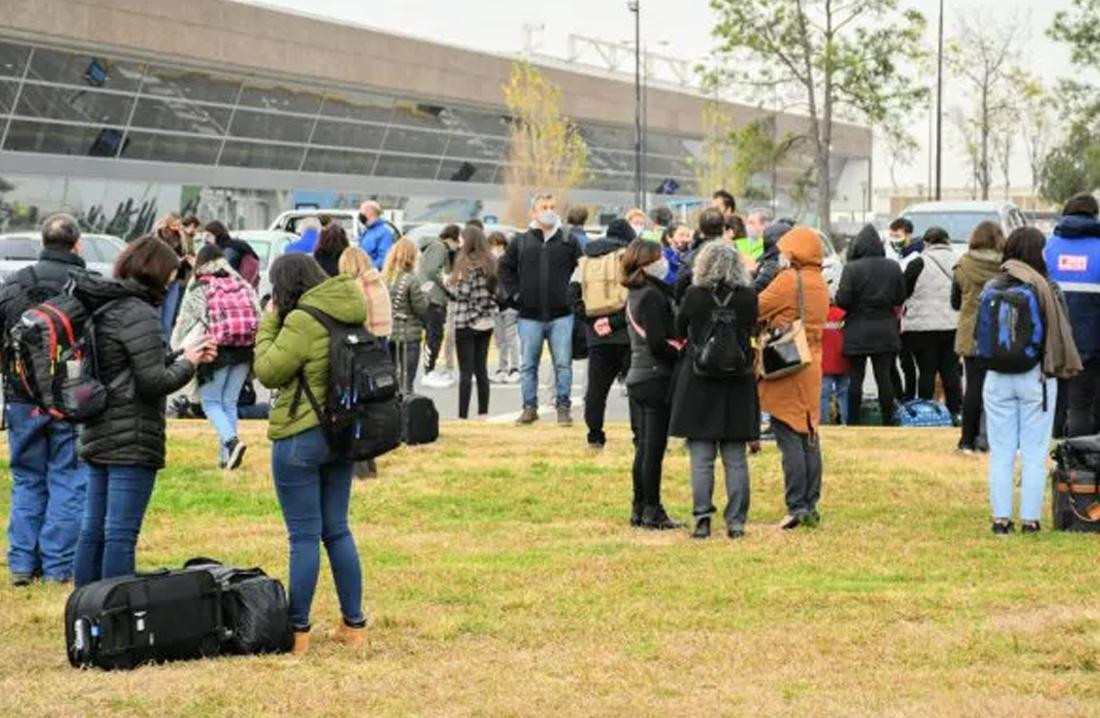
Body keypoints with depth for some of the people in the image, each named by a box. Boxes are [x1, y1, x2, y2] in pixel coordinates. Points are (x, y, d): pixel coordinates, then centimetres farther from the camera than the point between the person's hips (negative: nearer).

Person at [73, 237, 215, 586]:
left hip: (96, 437, 9)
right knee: (121, 535, -7)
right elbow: (153, 381, -17)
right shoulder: (138, 314, -15)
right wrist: (188, 363, 0)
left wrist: (184, 355, 14)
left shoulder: (101, 308, 13)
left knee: (92, 532, 11)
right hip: (132, 441, -9)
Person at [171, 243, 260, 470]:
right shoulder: (244, 286, 11)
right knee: (230, 403, 14)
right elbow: (258, 319, 12)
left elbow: (185, 323, -2)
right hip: (244, 352, 5)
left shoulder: (198, 289, -4)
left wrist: (179, 350, 10)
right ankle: (226, 456, 12)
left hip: (216, 352, -5)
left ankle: (231, 440, -20)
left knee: (211, 402, 5)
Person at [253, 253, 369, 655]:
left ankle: (298, 630, 2)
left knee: (304, 535, -3)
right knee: (336, 530, 15)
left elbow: (267, 371, -13)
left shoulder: (303, 322, -18)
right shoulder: (350, 315, 7)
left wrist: (268, 323, -1)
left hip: (301, 437, -8)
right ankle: (354, 625, 17)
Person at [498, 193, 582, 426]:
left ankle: (563, 406, 7)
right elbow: (505, 268, 14)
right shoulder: (521, 242, 5)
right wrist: (514, 293, 5)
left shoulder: (568, 242, 3)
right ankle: (529, 407, 13)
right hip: (530, 315, 1)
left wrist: (573, 293, 2)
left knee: (563, 364, -1)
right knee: (528, 364, 5)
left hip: (561, 314, -1)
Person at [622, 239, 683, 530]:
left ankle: (639, 509, 17)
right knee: (654, 447, -4)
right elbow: (658, 343, -20)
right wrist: (685, 357, -10)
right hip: (656, 379, -9)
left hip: (636, 378, 9)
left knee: (643, 446, 13)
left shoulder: (634, 295, 13)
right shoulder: (653, 296, -15)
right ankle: (652, 512, -1)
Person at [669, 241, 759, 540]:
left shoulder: (693, 296, -8)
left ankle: (702, 518, -4)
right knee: (735, 459, 7)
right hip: (738, 384, 1)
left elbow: (679, 332, 5)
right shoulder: (748, 298, -4)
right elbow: (751, 334, 7)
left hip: (698, 384, -1)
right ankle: (736, 521, 6)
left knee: (701, 458, 3)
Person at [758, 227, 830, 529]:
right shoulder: (820, 283, 12)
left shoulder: (788, 280, -12)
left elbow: (756, 310, -12)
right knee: (809, 438, 11)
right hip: (812, 368, 8)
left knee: (789, 438, -6)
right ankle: (811, 506, 13)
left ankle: (796, 506, -9)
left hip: (786, 370, -8)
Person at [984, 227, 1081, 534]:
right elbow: (1063, 333, -5)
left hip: (998, 378, 2)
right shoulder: (1048, 289, -9)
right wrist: (1063, 367, 9)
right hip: (1036, 376, -2)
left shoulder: (992, 288, -2)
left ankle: (1001, 518, 7)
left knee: (1001, 452, 8)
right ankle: (1030, 519, 5)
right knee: (1034, 454, 5)